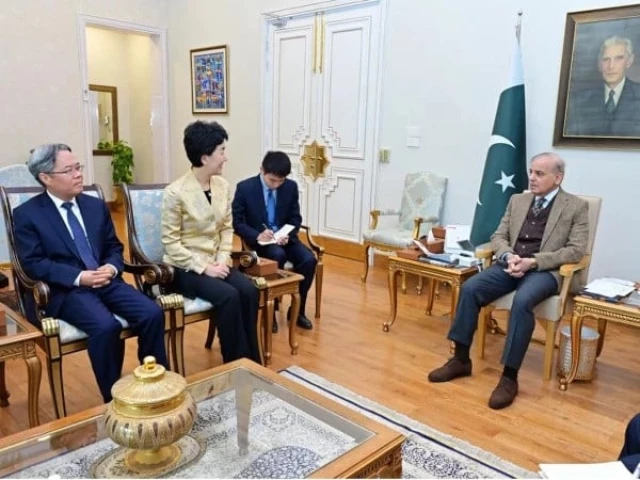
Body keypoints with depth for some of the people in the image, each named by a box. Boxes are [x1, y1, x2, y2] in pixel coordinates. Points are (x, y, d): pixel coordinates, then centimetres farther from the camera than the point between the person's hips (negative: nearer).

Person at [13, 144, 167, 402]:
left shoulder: (96, 206, 14)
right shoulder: (26, 214, 0)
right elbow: (33, 264, -8)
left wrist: (112, 268, -8)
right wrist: (79, 277, -20)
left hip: (106, 281, 5)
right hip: (64, 290, -4)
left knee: (153, 313, -19)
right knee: (106, 326, -32)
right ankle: (114, 399, -11)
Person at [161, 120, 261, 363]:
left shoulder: (222, 185, 2)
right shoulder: (175, 192, -15)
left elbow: (227, 228, 8)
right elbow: (171, 242, -14)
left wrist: (223, 259, -7)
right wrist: (204, 267, -19)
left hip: (215, 262, 5)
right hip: (186, 267, -5)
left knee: (249, 290, -20)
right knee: (229, 296, -28)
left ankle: (252, 360, -7)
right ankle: (236, 362, -10)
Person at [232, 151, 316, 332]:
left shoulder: (291, 187, -1)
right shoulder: (245, 188, -10)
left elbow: (295, 219, 5)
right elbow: (237, 222, -9)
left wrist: (287, 235, -16)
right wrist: (257, 235, -26)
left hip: (284, 237, 4)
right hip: (259, 240, -3)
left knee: (309, 260, -22)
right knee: (278, 256, -35)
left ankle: (297, 310, -4)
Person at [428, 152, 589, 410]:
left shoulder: (576, 207, 3)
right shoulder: (517, 200, 16)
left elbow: (576, 250, -6)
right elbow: (498, 236, 14)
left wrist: (533, 262, -18)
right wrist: (508, 256, -11)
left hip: (545, 270, -4)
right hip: (511, 265, 5)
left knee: (522, 301, -36)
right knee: (469, 288, -21)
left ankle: (509, 376, -26)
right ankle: (461, 359, -10)